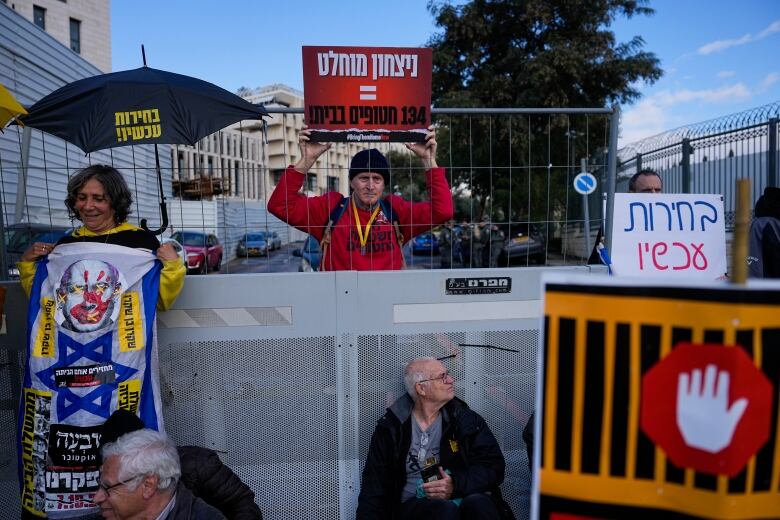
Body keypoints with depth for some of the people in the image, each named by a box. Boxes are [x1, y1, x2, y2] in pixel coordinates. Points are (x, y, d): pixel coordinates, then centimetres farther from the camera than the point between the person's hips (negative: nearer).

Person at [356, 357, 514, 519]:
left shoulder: (467, 419, 9)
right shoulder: (390, 428, 6)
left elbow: (494, 466, 3)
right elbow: (374, 487, 7)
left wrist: (457, 485, -13)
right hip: (415, 505, 0)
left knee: (478, 504, -34)